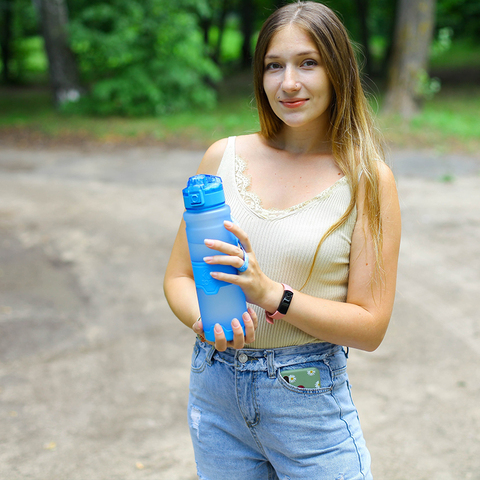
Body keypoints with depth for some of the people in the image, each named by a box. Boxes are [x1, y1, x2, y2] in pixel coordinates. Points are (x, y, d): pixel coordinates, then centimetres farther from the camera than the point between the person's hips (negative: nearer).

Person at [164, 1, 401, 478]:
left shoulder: (367, 179, -8)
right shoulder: (224, 157, 0)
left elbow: (370, 326, -9)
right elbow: (178, 277, 5)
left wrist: (271, 294, -22)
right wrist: (207, 321, -16)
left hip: (309, 401, -2)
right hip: (216, 390, 3)